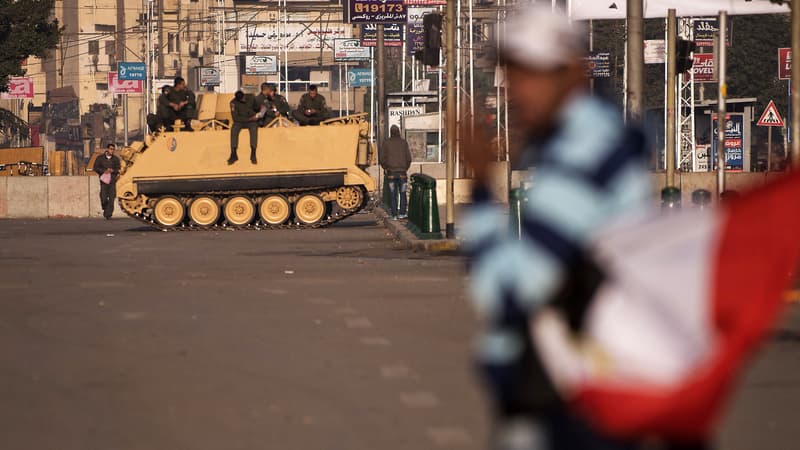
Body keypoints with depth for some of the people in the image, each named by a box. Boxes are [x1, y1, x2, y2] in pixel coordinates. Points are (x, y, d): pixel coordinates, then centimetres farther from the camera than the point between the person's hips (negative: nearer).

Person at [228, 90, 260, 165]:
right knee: (234, 129, -34)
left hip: (252, 121, 1)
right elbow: (235, 118, -15)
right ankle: (233, 154, -36)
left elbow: (256, 108, 16)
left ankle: (253, 154, -41)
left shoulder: (251, 98, -2)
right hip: (240, 121, -1)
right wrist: (250, 119, -20)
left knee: (254, 128, -35)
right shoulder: (233, 103, -11)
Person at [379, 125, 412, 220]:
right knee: (402, 193, 11)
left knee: (393, 194, 4)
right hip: (402, 172, 0)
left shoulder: (386, 143, -3)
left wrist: (385, 168, 11)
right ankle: (402, 213, 6)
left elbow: (382, 159, -4)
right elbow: (408, 158, -2)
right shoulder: (404, 143, -2)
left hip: (391, 172, 0)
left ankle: (394, 215, 1)